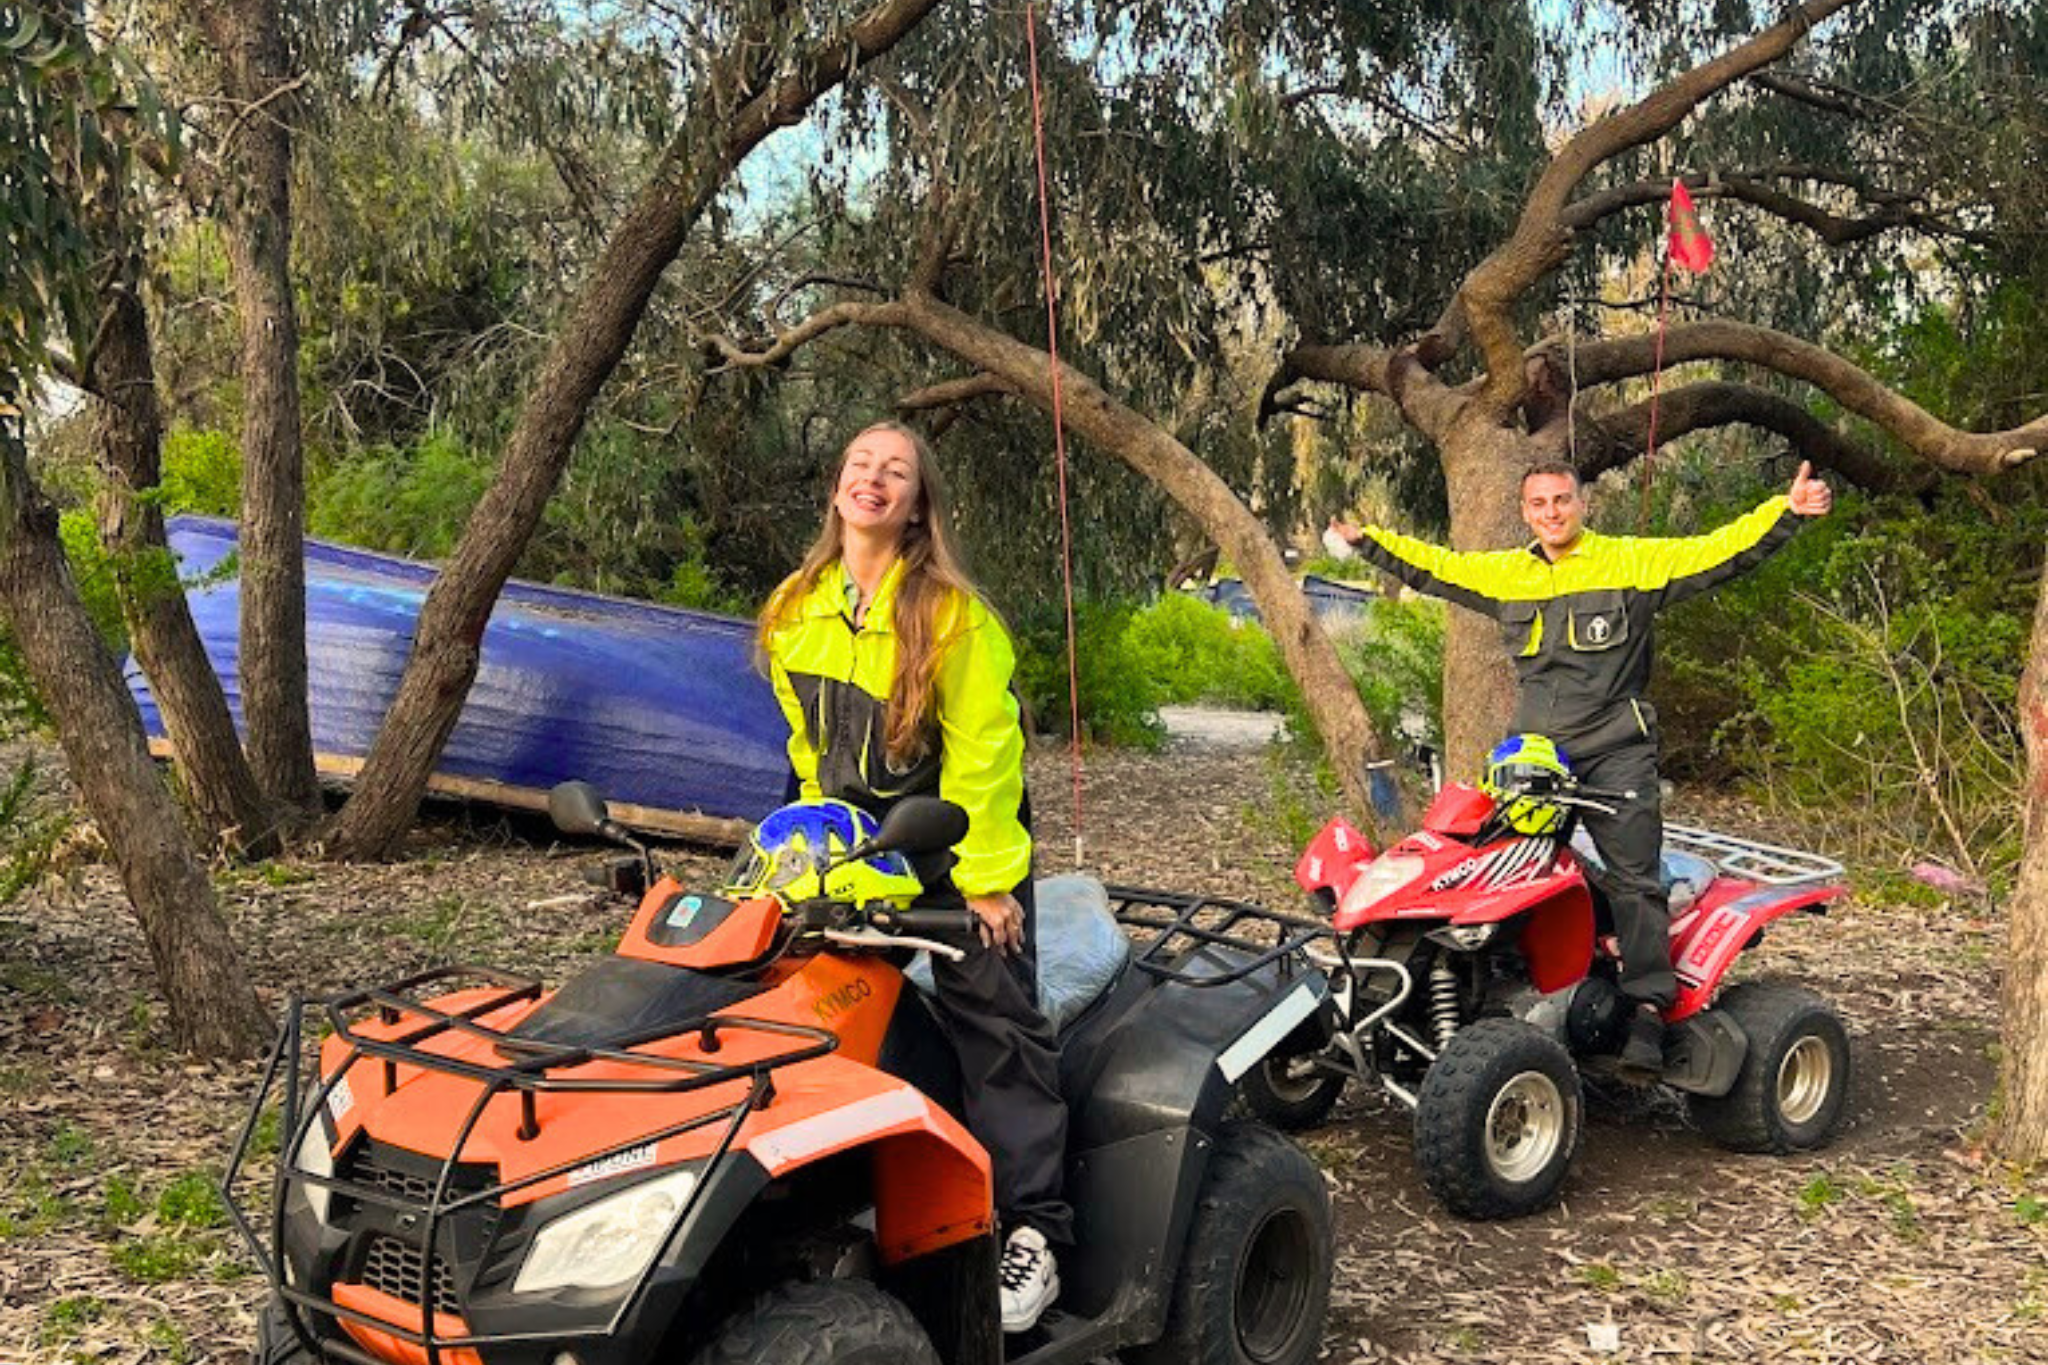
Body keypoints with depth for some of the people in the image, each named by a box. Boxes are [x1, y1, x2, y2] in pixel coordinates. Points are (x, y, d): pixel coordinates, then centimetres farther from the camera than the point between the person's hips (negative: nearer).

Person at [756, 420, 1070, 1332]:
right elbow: (808, 739, 12)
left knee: (995, 1020, -6)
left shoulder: (952, 613, -15)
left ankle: (1033, 1231, -1)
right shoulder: (795, 612, 2)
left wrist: (987, 878, -18)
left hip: (956, 841, -5)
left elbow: (982, 751, -17)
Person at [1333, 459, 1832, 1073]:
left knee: (1634, 880, -10)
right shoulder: (1503, 574, 13)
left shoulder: (1634, 561, 1)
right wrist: (1366, 540, 29)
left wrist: (1787, 512, -13)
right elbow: (1430, 567, 24)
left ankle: (1648, 1010, -8)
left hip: (1617, 752, -4)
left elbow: (1720, 552, -3)